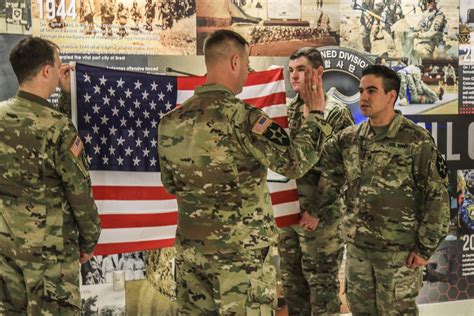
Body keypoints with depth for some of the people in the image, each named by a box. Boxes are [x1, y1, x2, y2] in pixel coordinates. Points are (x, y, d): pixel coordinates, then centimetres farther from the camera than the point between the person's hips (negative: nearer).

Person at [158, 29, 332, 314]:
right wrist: (316, 115, -6)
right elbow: (295, 163, -19)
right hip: (240, 250, -6)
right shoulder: (240, 115, -16)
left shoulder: (171, 121, 4)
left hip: (190, 248, 6)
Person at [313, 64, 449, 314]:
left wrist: (425, 247, -13)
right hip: (356, 247, 5)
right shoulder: (348, 139, 3)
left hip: (399, 250, -5)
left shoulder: (417, 141, -12)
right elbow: (328, 178, 13)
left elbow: (437, 196, -12)